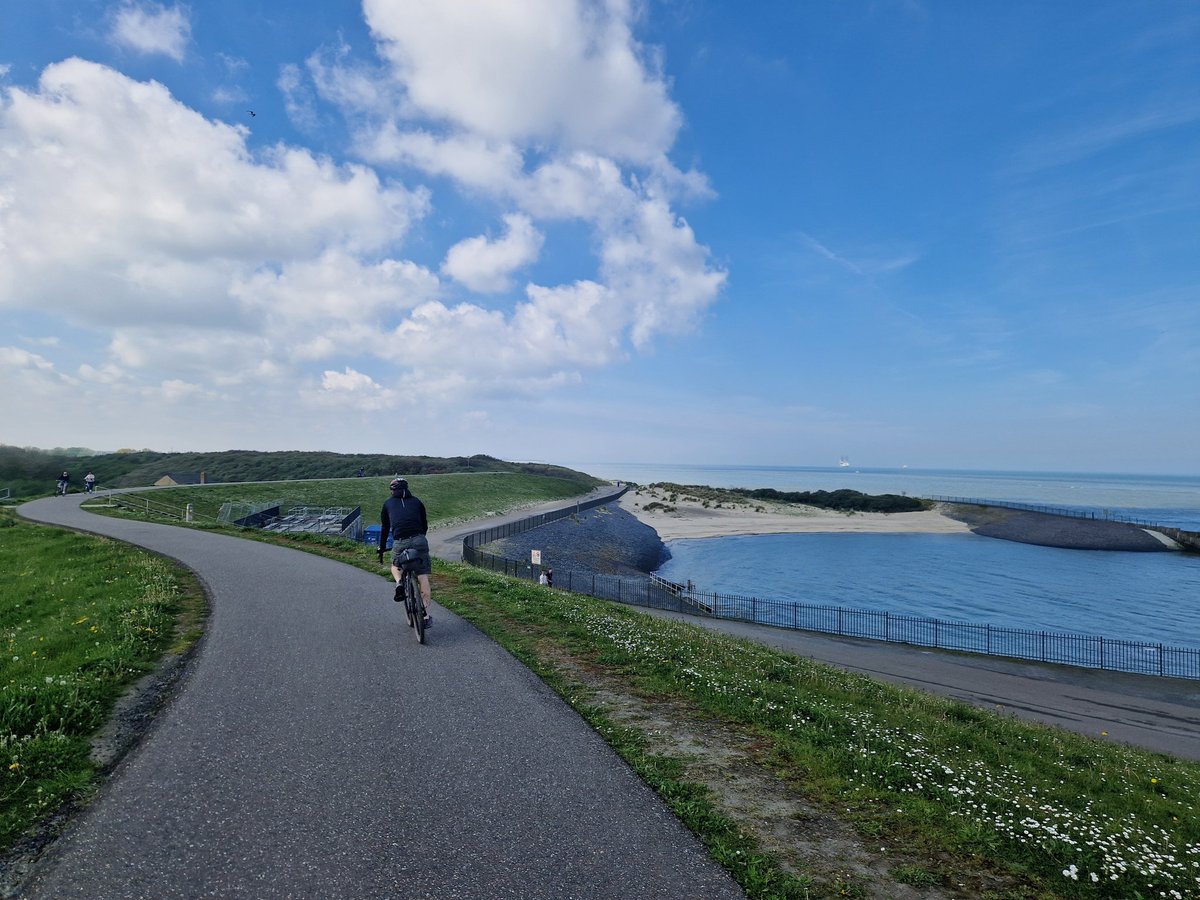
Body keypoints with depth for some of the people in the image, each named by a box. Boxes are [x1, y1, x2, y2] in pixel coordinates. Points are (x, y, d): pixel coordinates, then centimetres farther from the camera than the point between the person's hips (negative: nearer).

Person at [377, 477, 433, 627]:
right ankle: (426, 616, 6)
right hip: (419, 540, 0)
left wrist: (381, 550, 30)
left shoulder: (388, 504, 19)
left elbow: (384, 529, 21)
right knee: (423, 578, 8)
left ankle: (399, 583, -1)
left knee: (395, 566, 31)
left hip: (400, 543, 0)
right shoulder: (416, 501, 20)